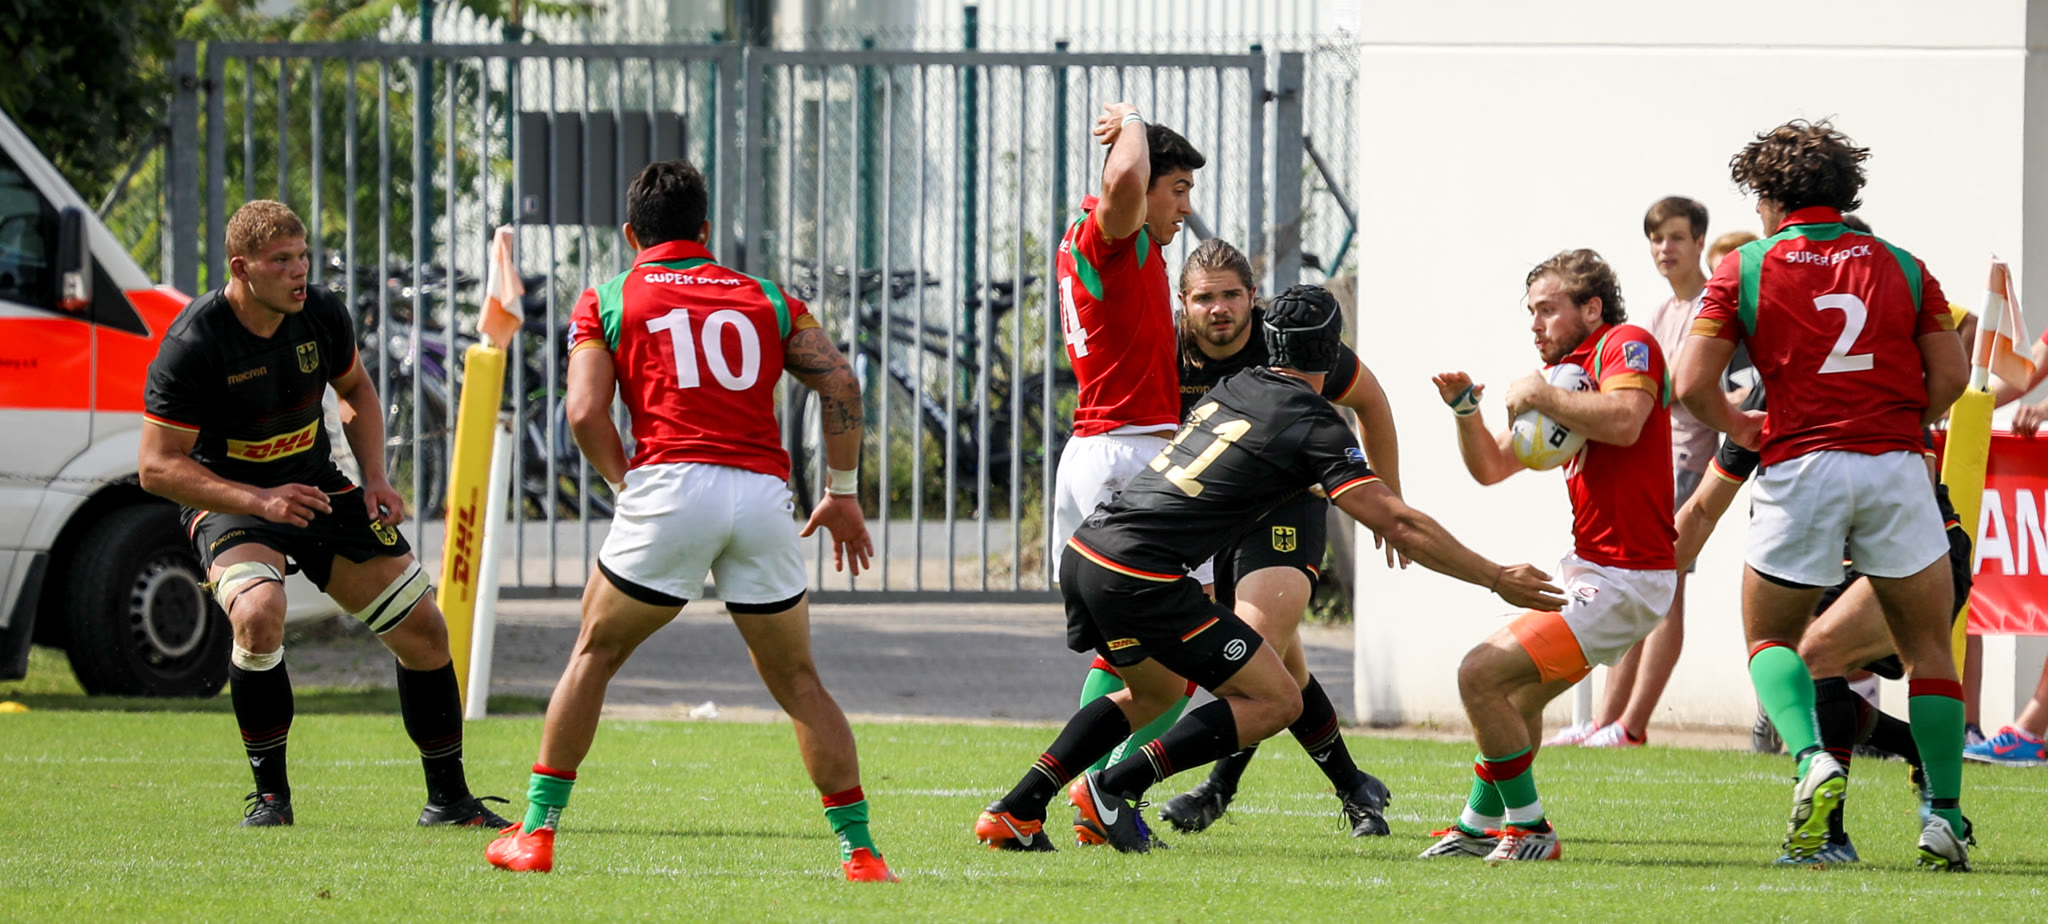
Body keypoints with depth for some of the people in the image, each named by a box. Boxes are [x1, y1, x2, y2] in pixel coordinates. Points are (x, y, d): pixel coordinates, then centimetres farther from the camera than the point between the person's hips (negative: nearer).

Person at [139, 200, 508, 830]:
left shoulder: (321, 313, -8)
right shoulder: (193, 345, -24)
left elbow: (355, 392, 14)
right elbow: (157, 467, -22)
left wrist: (375, 476, -2)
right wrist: (259, 500, -32)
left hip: (319, 488, 5)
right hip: (229, 499, -5)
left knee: (423, 629, -1)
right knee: (259, 613, -35)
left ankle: (448, 799, 17)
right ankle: (271, 796, -17)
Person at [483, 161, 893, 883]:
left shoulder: (607, 301, 14)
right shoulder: (766, 300, 21)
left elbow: (586, 412, 1)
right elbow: (839, 382, 8)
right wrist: (842, 492, 12)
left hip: (670, 483, -2)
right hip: (763, 495, 2)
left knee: (595, 654, 16)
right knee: (795, 680, 14)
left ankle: (537, 830, 14)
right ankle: (858, 848, 7)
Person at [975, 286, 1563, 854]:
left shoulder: (1236, 389, 17)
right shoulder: (1314, 426, -5)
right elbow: (1399, 525, -8)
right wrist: (1496, 578, 0)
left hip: (1084, 552, 8)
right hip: (1140, 579, -8)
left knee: (1155, 690, 31)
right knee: (1276, 701, 0)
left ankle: (1013, 813, 21)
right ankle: (1111, 789, -7)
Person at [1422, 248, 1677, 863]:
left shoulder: (1626, 345, -10)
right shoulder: (1567, 371, 18)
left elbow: (1623, 421, -31)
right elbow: (1491, 468, 19)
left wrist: (1540, 395, -21)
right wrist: (1465, 407, 2)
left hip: (1622, 580, -11)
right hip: (1589, 569, 11)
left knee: (1482, 673, -16)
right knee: (1522, 694, 26)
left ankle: (1528, 829, -7)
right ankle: (1481, 826, 41)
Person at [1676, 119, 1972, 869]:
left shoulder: (1746, 269, 3)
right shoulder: (1899, 266, 9)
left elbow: (1693, 384, -3)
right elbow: (1950, 374, 4)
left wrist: (1740, 428, 15)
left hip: (1800, 469, -1)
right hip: (1896, 467, 1)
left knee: (1769, 637, 15)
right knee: (1927, 646, 13)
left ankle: (1812, 757, -13)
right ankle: (1945, 816, 3)